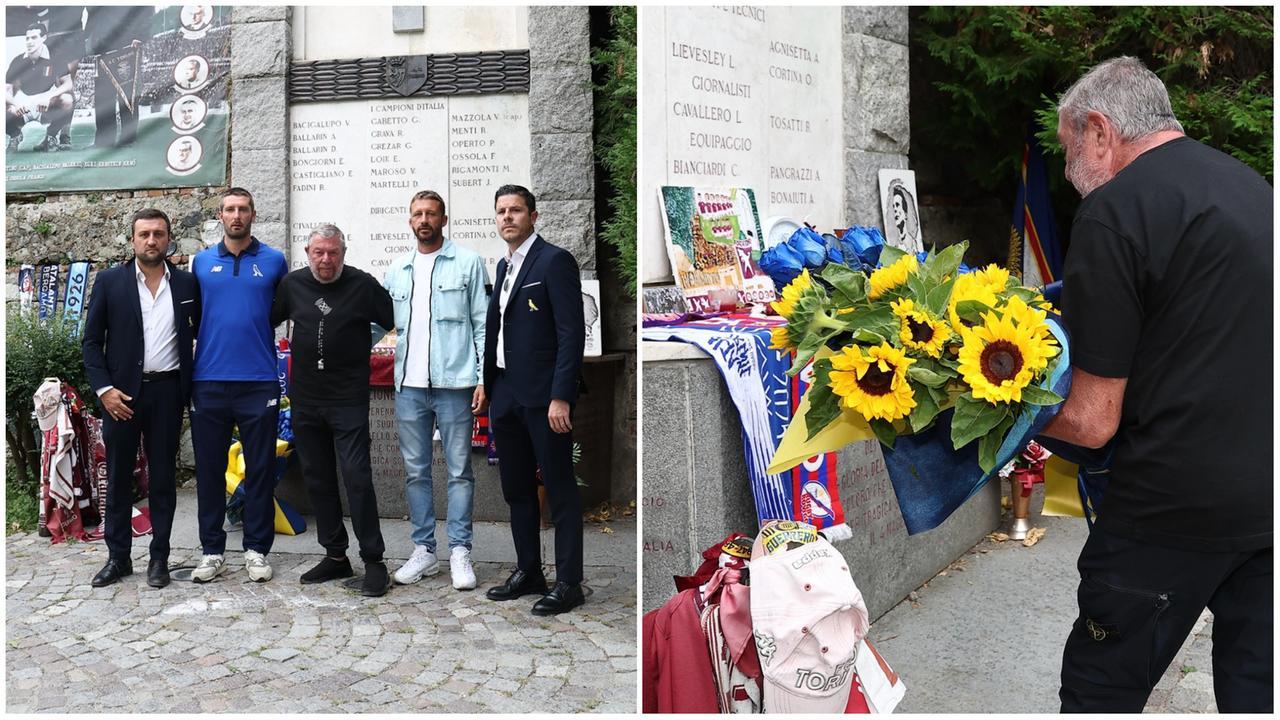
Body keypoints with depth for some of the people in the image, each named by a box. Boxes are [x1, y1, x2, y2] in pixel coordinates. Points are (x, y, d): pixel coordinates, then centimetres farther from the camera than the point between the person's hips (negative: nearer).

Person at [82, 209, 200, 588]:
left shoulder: (187, 283, 4)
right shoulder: (109, 281, 1)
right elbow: (91, 341, 2)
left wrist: (193, 385, 2)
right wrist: (104, 389, -8)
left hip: (167, 391, 1)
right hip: (121, 391, 0)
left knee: (162, 475, 6)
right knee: (119, 476, 7)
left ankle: (159, 557, 15)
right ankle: (118, 556, 18)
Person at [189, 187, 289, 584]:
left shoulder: (274, 261, 4)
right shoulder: (200, 262, 9)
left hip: (259, 382, -1)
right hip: (209, 381, 2)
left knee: (260, 469, 4)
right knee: (209, 469, 7)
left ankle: (257, 550, 14)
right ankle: (212, 550, 17)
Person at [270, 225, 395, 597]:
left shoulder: (362, 285, -5)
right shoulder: (292, 284, 6)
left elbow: (398, 321, -1)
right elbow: (266, 320, 19)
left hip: (349, 399, -5)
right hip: (305, 399, 5)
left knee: (357, 477, -9)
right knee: (317, 479, 10)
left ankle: (374, 561, -1)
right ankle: (335, 556, 22)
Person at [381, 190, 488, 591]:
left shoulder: (467, 263, 2)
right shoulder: (397, 270, 14)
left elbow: (483, 323, -1)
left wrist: (484, 377, -8)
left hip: (454, 382, -4)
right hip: (409, 385, 4)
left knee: (459, 470, 1)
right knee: (416, 471, 9)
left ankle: (460, 553, 8)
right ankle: (424, 551, 18)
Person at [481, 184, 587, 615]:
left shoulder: (554, 260, -9)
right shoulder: (504, 265, 17)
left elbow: (572, 333, -15)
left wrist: (561, 397, -20)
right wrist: (487, 385, 13)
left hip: (544, 396, -8)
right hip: (506, 394, 8)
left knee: (560, 490, 0)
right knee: (516, 489, 15)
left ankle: (569, 583, 8)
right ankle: (528, 571, 27)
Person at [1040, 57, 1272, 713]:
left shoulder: (1112, 211, -13)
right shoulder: (1251, 184, 13)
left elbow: (1093, 423, -14)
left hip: (1179, 504, -8)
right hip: (1266, 494, 8)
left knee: (1099, 693, 7)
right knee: (1252, 688, 16)